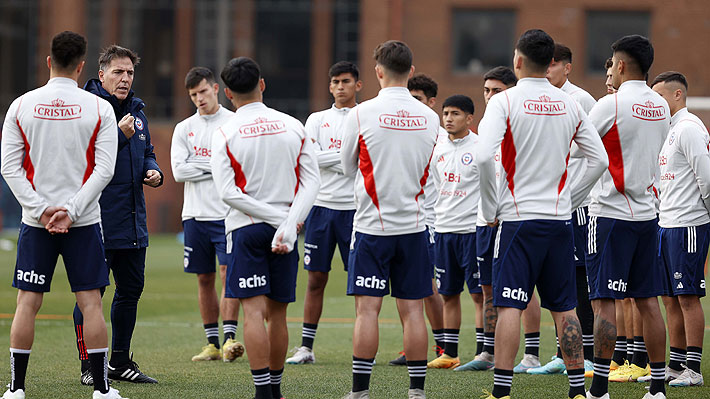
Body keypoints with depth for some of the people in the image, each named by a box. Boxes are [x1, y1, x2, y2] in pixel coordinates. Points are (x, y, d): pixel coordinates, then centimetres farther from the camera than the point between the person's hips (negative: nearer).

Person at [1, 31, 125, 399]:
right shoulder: (99, 109, -2)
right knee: (91, 302, 2)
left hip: (35, 221, 1)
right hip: (85, 221, -1)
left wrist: (43, 209, -4)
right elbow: (104, 169, -7)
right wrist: (71, 212, -8)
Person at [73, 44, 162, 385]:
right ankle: (89, 366, 3)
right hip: (97, 218, -8)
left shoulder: (136, 111, 15)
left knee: (131, 287, 13)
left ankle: (120, 362, 24)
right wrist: (119, 135, -23)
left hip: (133, 221, 8)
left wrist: (153, 171, 6)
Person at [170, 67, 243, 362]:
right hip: (195, 215, 4)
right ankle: (212, 343, 11)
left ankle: (229, 338, -15)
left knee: (229, 273, -12)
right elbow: (179, 171, -2)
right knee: (205, 279, 6)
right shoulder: (184, 129, 10)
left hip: (227, 215, -3)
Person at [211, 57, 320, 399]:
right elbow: (312, 181, -3)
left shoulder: (224, 134, -4)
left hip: (246, 229, -3)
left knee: (254, 311, -6)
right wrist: (289, 223, -11)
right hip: (287, 228, 3)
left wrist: (277, 219, -10)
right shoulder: (293, 126, 4)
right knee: (277, 313, 12)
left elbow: (228, 193, -12)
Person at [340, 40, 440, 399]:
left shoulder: (361, 115, -10)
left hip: (372, 225, -3)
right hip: (414, 225, 3)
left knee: (367, 309, -1)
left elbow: (348, 168, 5)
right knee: (412, 310, 5)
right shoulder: (429, 117, 1)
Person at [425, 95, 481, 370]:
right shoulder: (439, 148, 10)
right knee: (448, 294, 9)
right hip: (443, 228, 6)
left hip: (472, 228, -6)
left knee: (479, 293, -5)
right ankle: (449, 354, 14)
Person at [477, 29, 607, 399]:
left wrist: (489, 208, -7)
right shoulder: (569, 105, 7)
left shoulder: (504, 102, -7)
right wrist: (570, 199, 15)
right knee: (564, 307, 9)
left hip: (518, 219, -4)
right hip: (559, 220, 4)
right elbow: (599, 160, 8)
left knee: (509, 306, -5)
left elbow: (484, 156, -19)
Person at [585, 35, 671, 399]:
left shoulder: (611, 105, -12)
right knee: (648, 301, 8)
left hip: (611, 214, -6)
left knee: (603, 301, -5)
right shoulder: (660, 107, 9)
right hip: (647, 214, 6)